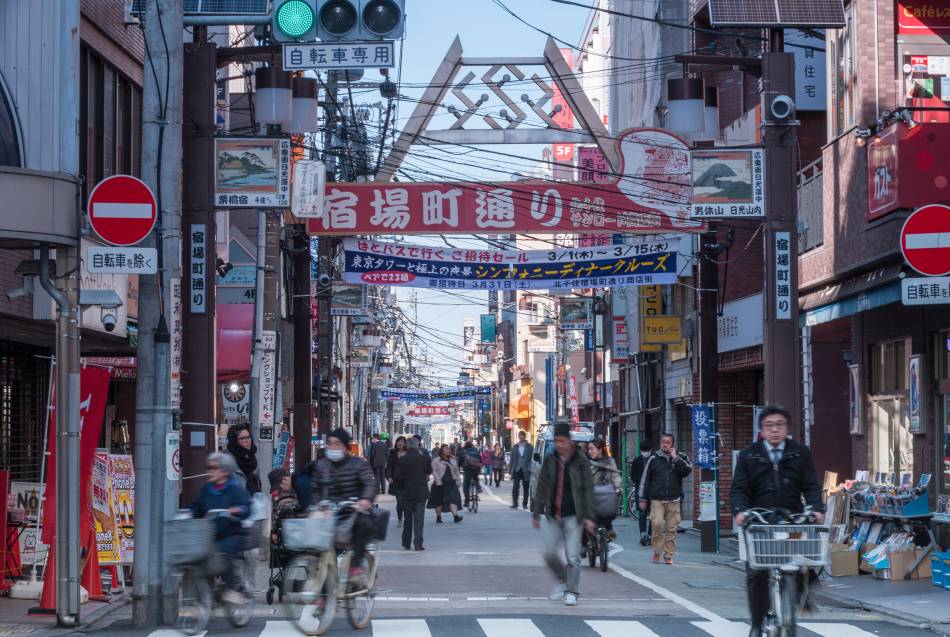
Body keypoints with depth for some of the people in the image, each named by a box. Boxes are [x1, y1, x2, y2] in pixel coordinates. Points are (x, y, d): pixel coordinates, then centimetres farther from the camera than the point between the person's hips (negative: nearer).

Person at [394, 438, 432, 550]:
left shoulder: (401, 459, -6)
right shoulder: (424, 458, -7)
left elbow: (397, 476, -8)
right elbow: (429, 471, 8)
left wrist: (401, 488, 6)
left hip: (406, 492, 1)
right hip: (421, 492, -1)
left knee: (408, 518, 13)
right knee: (419, 518, 0)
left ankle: (406, 543, 18)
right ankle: (418, 543, -8)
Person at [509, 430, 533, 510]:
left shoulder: (529, 447, 1)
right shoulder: (515, 447, 10)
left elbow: (532, 458, -4)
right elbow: (512, 459, 11)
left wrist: (530, 469, -12)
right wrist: (510, 470, 5)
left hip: (525, 471, -2)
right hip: (517, 470, 2)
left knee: (525, 489, 6)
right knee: (515, 487, -9)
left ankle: (524, 504, 16)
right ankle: (515, 503, -6)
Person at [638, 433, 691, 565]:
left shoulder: (680, 457, 9)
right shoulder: (654, 459, 6)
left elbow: (687, 470, -9)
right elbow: (645, 479, 9)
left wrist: (675, 458, -11)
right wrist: (642, 499, 6)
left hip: (674, 500, 1)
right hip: (657, 499, -1)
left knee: (672, 528, 0)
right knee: (657, 524, -16)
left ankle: (668, 555, 8)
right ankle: (657, 552, -1)